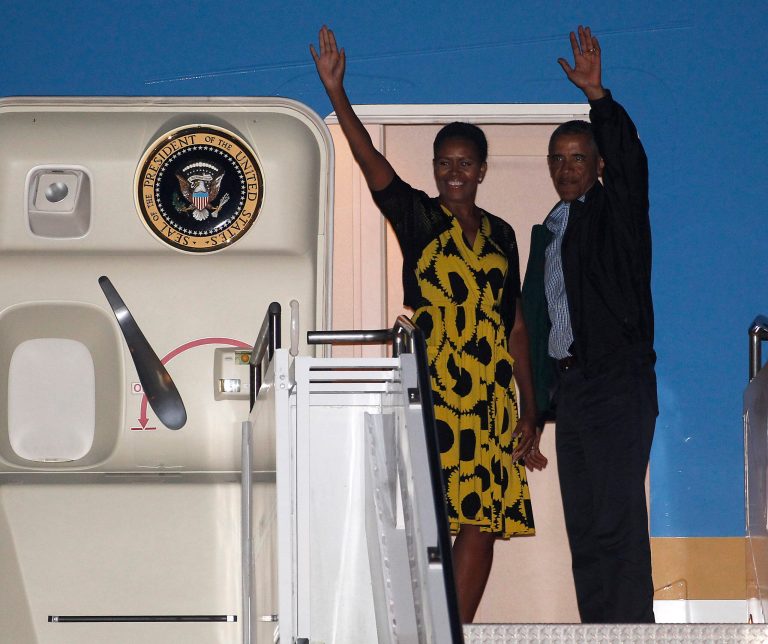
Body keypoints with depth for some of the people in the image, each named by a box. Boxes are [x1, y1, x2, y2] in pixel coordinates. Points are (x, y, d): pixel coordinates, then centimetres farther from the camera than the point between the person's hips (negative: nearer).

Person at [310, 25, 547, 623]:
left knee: (483, 523, 1)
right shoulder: (418, 216, 4)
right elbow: (372, 161, -11)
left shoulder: (501, 234, 15)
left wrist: (529, 411, 12)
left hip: (491, 399, 4)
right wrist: (336, 91, -25)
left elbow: (515, 324, 16)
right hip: (431, 393, -4)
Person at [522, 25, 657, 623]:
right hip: (568, 385, 8)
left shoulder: (616, 210, 1)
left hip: (617, 382, -8)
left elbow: (630, 160, -20)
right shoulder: (548, 231, 20)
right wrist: (533, 407, 16)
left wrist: (597, 94, -33)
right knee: (584, 528, 7)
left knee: (616, 522, -14)